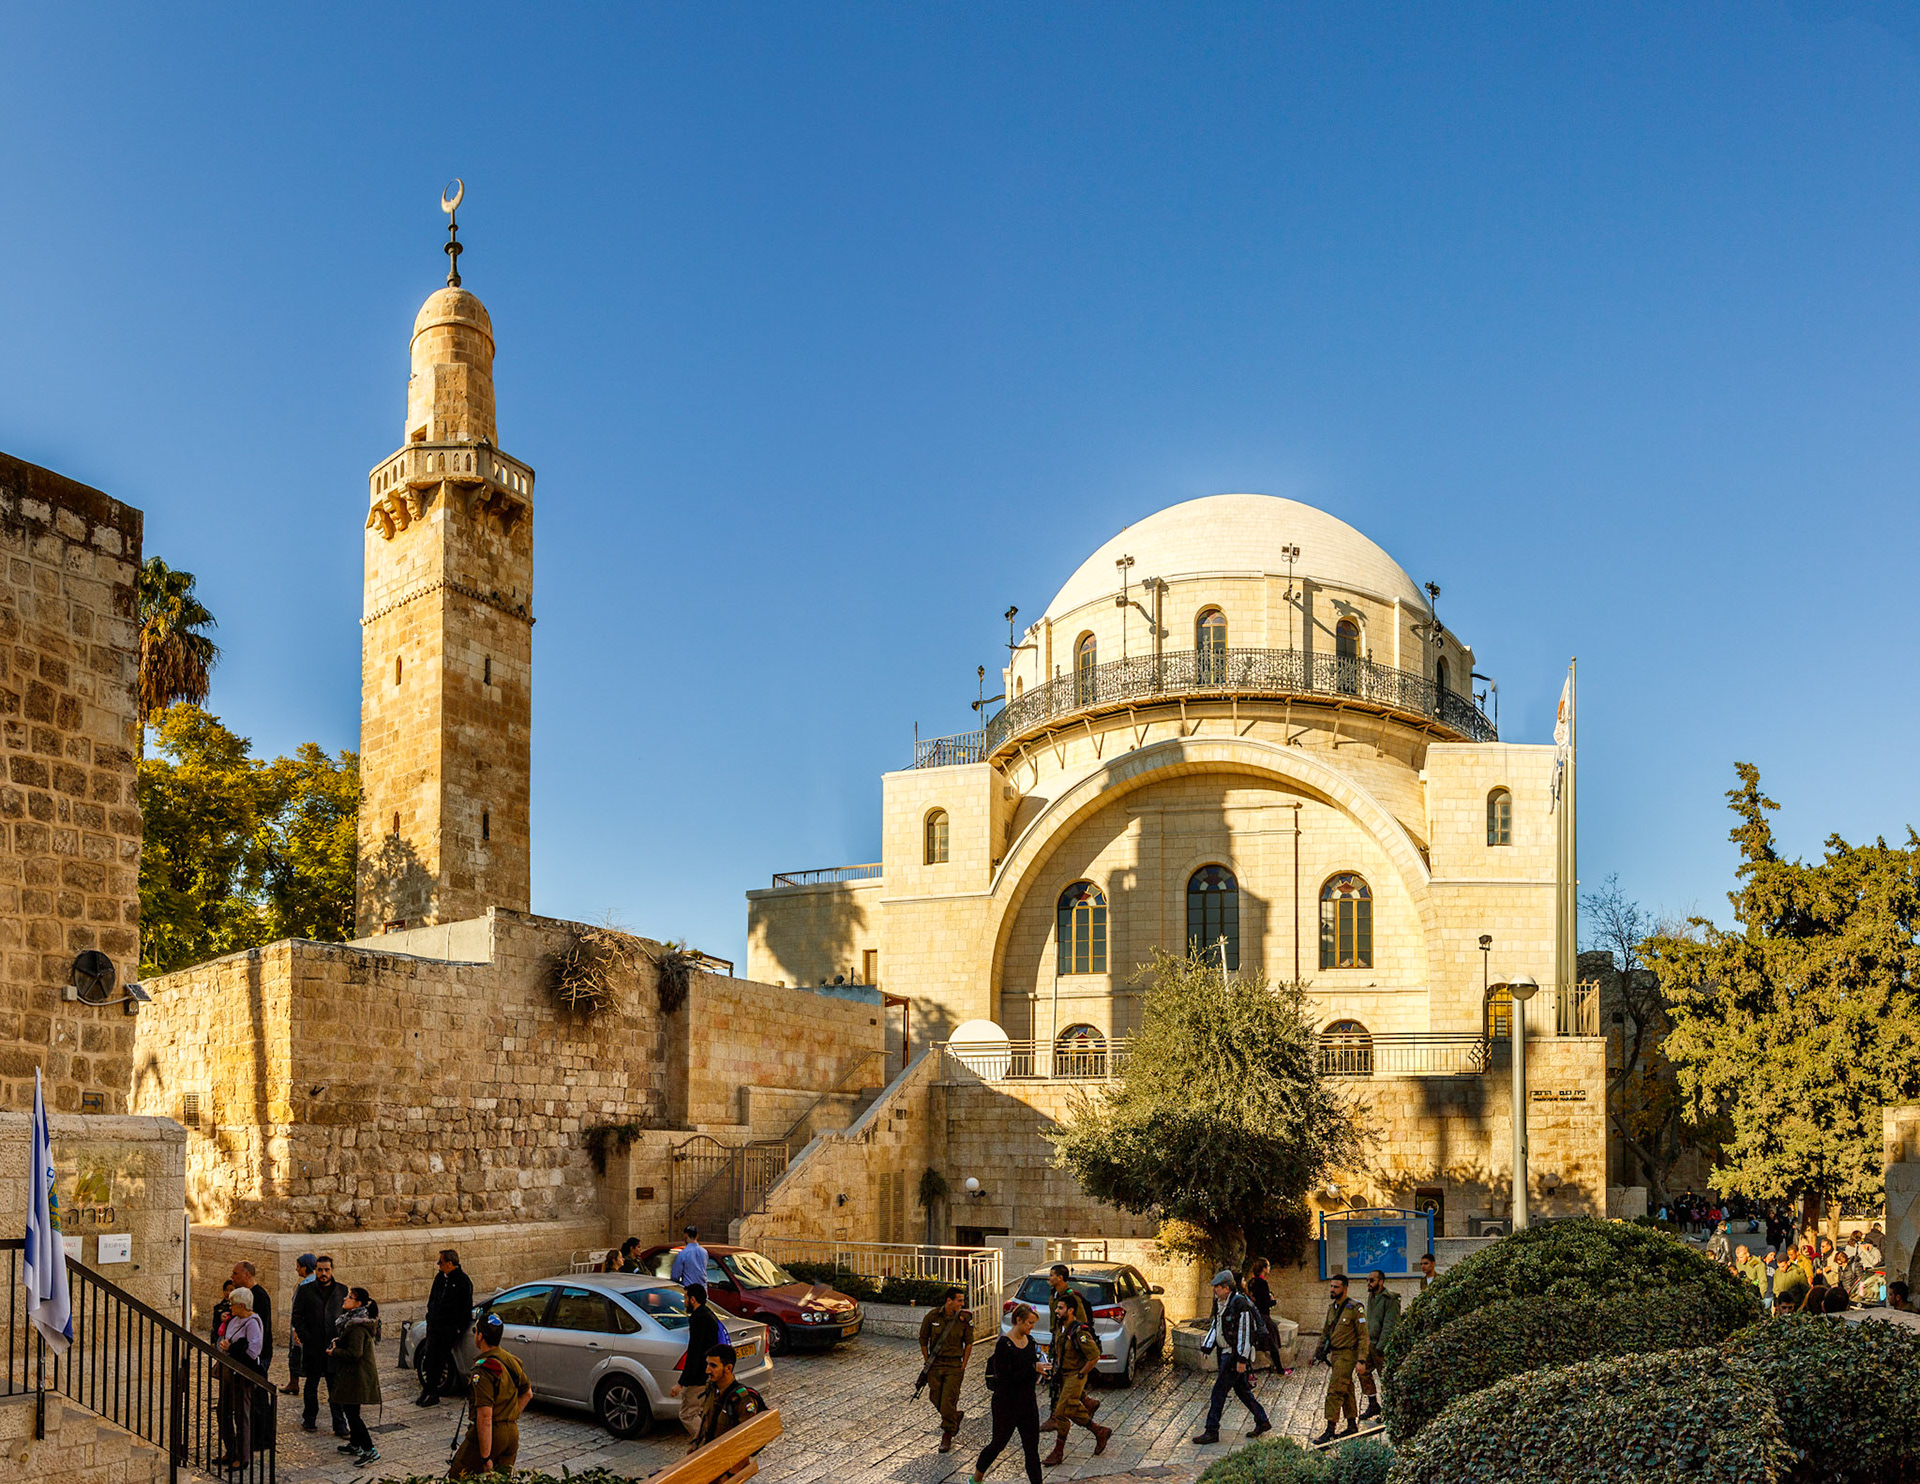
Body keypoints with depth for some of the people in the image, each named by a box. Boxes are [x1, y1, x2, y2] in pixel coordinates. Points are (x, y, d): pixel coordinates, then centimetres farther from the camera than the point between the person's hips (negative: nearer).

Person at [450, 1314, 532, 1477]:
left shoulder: (483, 1370, -21)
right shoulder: (512, 1361, 6)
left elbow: (485, 1416, -25)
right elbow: (527, 1394, 20)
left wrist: (486, 1457, -23)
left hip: (490, 1433, -7)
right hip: (513, 1433, 7)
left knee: (456, 1476, 4)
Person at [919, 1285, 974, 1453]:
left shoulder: (965, 1318, -8)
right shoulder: (932, 1316, -7)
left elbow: (969, 1343, 3)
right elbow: (923, 1339, 6)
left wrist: (963, 1366, 0)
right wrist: (927, 1361, 5)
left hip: (954, 1365, -2)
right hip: (935, 1364, 2)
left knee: (949, 1400, -6)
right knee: (935, 1398, 6)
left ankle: (947, 1435, 10)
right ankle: (956, 1416, 34)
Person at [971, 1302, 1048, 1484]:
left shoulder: (1029, 1340, 5)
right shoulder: (1004, 1344, -19)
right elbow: (1005, 1378, -24)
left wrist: (1038, 1372, -1)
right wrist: (1033, 1369, -25)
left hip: (1028, 1401, 6)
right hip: (1007, 1403, -6)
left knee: (1032, 1448, 5)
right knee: (998, 1443, 10)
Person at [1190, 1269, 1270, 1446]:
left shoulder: (1240, 1304, -20)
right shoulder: (1219, 1302, 8)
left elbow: (1245, 1332, -21)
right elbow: (1215, 1325, 19)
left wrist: (1242, 1360, -22)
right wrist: (1206, 1347, 12)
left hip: (1236, 1354, -9)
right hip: (1225, 1352, 9)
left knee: (1219, 1391, -6)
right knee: (1241, 1389, 16)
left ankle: (1212, 1431, -1)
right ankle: (1262, 1422, 28)